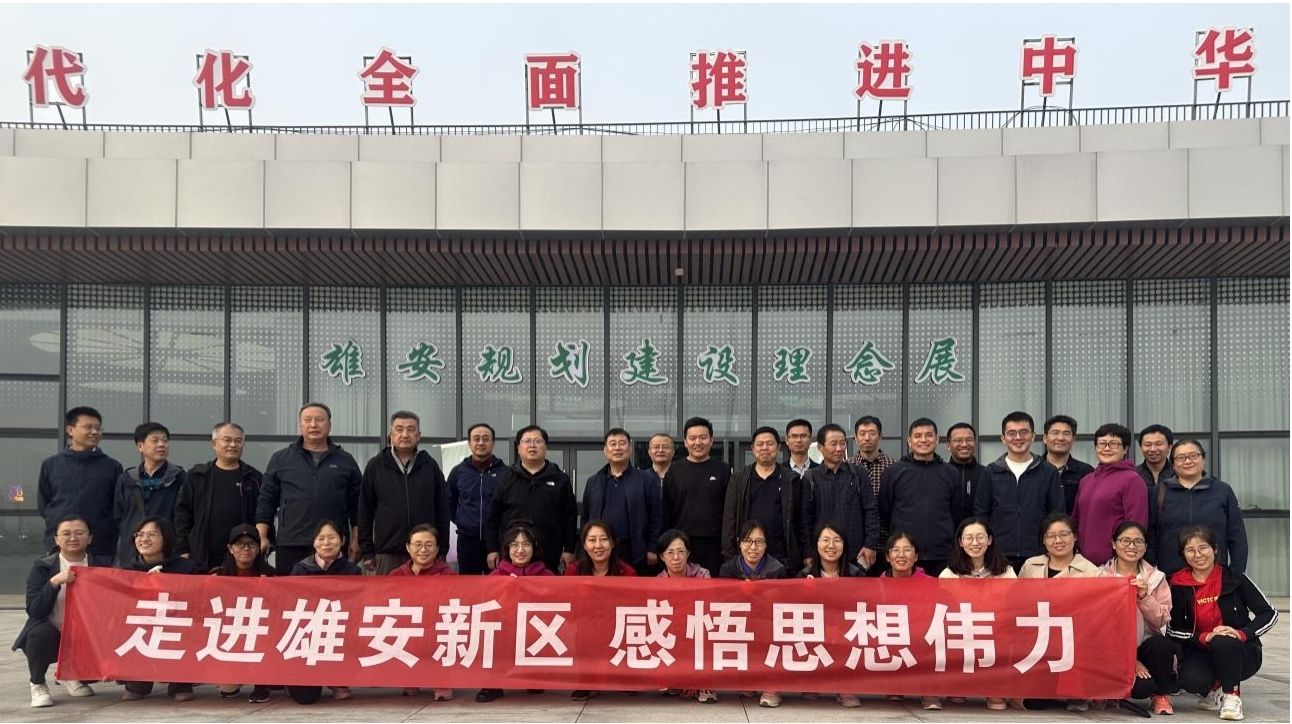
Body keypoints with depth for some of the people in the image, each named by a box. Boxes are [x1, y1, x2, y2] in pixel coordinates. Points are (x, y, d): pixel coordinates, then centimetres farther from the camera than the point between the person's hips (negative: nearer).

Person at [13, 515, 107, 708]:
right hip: (50, 636, -2)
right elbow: (34, 610, -15)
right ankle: (38, 685, -5)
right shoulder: (42, 567, -4)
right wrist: (54, 582, -28)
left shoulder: (101, 565, 0)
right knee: (41, 632, -34)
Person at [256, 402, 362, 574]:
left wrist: (356, 540, 5)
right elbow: (266, 501, 9)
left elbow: (356, 505, 10)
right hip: (290, 546, 0)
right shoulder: (280, 459, 10)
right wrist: (262, 538, 2)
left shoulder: (346, 461, 10)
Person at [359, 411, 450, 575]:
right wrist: (367, 552, 2)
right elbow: (365, 511, 6)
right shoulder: (375, 466, 5)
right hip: (388, 553, -1)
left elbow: (442, 510, 9)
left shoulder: (430, 466, 7)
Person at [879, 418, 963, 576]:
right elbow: (883, 511, 8)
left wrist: (956, 549, 12)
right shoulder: (893, 472, 4)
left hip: (942, 557, 2)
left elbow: (957, 514, 13)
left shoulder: (950, 473, 9)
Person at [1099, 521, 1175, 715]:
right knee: (1142, 687, -29)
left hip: (1146, 644, 3)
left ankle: (1162, 695, -5)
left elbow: (1162, 621, -1)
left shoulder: (1156, 577, 7)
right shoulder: (1101, 576, 0)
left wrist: (1144, 597, -19)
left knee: (1162, 644, -32)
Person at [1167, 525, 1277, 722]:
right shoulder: (1178, 585, -3)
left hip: (1240, 654, -1)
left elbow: (1270, 613, -7)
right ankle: (1214, 691, 7)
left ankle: (1232, 695, -9)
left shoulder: (1234, 578, -7)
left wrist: (1242, 633, -24)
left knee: (1223, 642, -36)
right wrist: (1204, 637, -20)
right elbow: (1172, 628, -3)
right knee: (1191, 680, -32)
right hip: (1200, 651, 1)